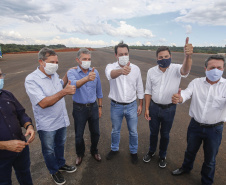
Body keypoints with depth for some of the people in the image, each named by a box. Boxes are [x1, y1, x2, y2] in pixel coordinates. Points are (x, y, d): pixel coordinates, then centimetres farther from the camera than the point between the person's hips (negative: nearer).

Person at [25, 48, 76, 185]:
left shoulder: (54, 74, -1)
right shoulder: (31, 80, -22)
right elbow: (43, 103, -29)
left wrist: (68, 75, 5)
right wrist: (64, 92, -33)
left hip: (61, 120, 6)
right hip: (47, 125, -6)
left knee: (60, 144, 26)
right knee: (49, 150, 18)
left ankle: (61, 164, 51)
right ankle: (54, 171, 43)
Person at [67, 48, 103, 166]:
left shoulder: (95, 72, -2)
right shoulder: (72, 72, -13)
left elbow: (99, 91, 7)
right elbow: (73, 84, -37)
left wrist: (100, 107, 10)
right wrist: (87, 78, -56)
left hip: (93, 107, 3)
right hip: (79, 108, -2)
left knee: (95, 133, 15)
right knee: (79, 135, 13)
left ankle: (94, 151, 43)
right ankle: (80, 154, 41)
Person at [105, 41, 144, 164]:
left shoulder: (135, 69, -6)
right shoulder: (111, 67, -13)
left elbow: (139, 88, 4)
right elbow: (111, 74, -40)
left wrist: (140, 105, 6)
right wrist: (121, 71, -62)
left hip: (131, 106, 1)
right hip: (116, 106, -1)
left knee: (133, 132, 15)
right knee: (115, 130, 20)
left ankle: (133, 151, 42)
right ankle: (114, 149, 46)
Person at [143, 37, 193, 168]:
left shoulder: (176, 69, -13)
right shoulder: (151, 71, -5)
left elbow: (185, 70, -39)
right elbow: (148, 91, 0)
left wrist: (188, 56, -60)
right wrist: (146, 109, -3)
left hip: (169, 109, -2)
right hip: (154, 107, 2)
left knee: (165, 134, 17)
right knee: (153, 132, 19)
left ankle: (162, 156, 42)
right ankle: (151, 152, 45)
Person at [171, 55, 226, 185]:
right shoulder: (196, 82, -8)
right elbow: (186, 93, -22)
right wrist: (179, 98, -47)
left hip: (214, 129, -1)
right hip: (195, 125, 1)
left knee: (210, 159, 19)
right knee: (190, 150, 25)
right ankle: (186, 168, 55)